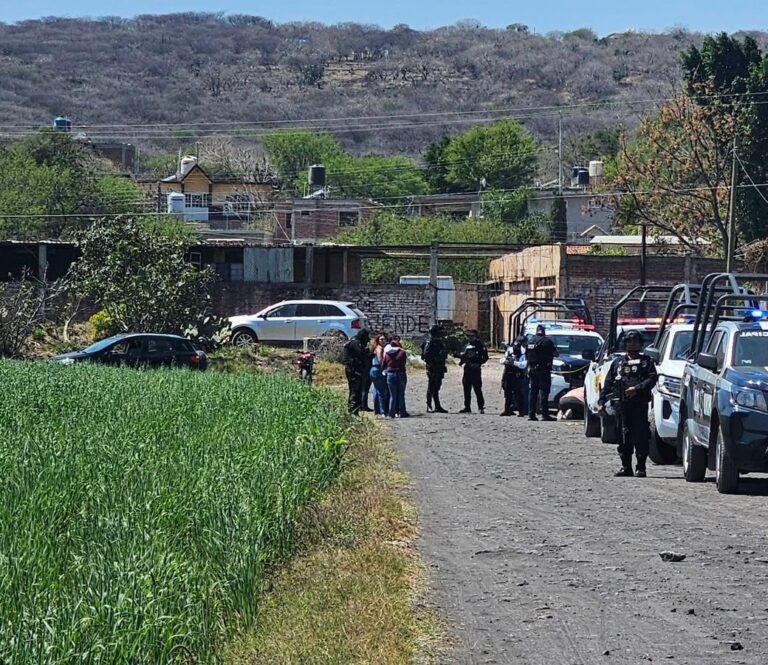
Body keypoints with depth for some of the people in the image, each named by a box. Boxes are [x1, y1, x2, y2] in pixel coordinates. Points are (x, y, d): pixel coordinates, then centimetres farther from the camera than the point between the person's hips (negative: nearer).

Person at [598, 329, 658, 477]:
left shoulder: (646, 361, 10)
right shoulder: (618, 362, 18)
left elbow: (652, 378, -3)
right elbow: (608, 383, 16)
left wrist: (637, 388, -17)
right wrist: (601, 401, 6)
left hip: (640, 404, -3)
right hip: (622, 403, 3)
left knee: (640, 435, -6)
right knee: (623, 436, 3)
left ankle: (641, 467, -2)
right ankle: (626, 466, 10)